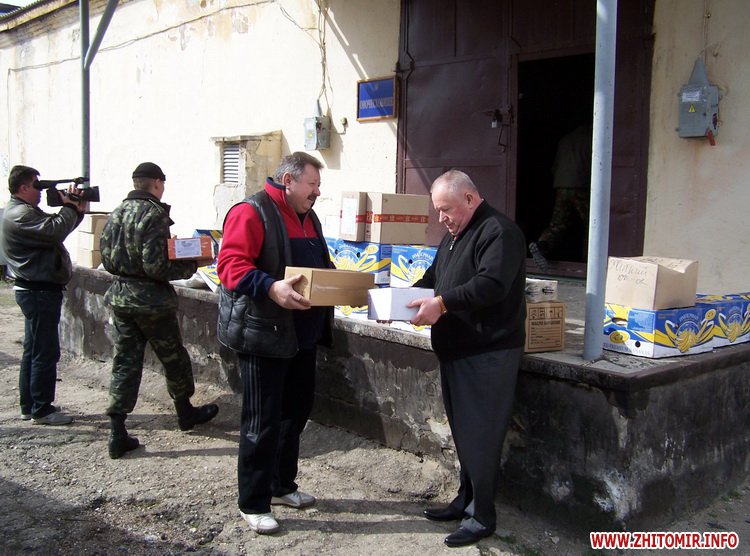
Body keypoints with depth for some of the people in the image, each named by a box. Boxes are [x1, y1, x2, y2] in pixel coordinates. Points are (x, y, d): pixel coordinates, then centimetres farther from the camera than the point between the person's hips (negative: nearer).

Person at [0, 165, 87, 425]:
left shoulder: (25, 211, 17)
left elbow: (53, 228, 14)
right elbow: (55, 231, -28)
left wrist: (75, 210, 0)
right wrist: (71, 208, -13)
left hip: (36, 290, 11)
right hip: (40, 292, -11)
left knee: (33, 351, 16)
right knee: (45, 353, -4)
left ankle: (29, 406, 25)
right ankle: (41, 410, 4)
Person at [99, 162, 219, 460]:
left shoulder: (116, 214, 6)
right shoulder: (154, 215, -17)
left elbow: (107, 259, 10)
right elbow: (156, 266, -21)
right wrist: (192, 265, -10)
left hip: (120, 296, 7)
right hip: (151, 300, -7)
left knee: (125, 362, 9)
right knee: (173, 357, 13)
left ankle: (118, 434, 8)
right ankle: (185, 412, 32)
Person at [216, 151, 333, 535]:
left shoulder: (308, 218, 17)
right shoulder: (251, 212, -12)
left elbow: (321, 267, 25)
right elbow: (232, 264, -22)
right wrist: (270, 287, -36)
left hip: (302, 335, 9)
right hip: (263, 335, -9)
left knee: (295, 412, 17)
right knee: (262, 421, -1)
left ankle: (282, 485, 34)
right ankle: (253, 504, 13)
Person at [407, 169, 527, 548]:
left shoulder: (498, 231, -13)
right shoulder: (454, 235, 18)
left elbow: (491, 285, -25)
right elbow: (433, 276, 23)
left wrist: (442, 303, -27)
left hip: (487, 353, -9)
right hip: (456, 350, 9)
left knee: (480, 434, -3)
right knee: (462, 431, 16)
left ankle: (482, 516, 8)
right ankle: (466, 499, 29)